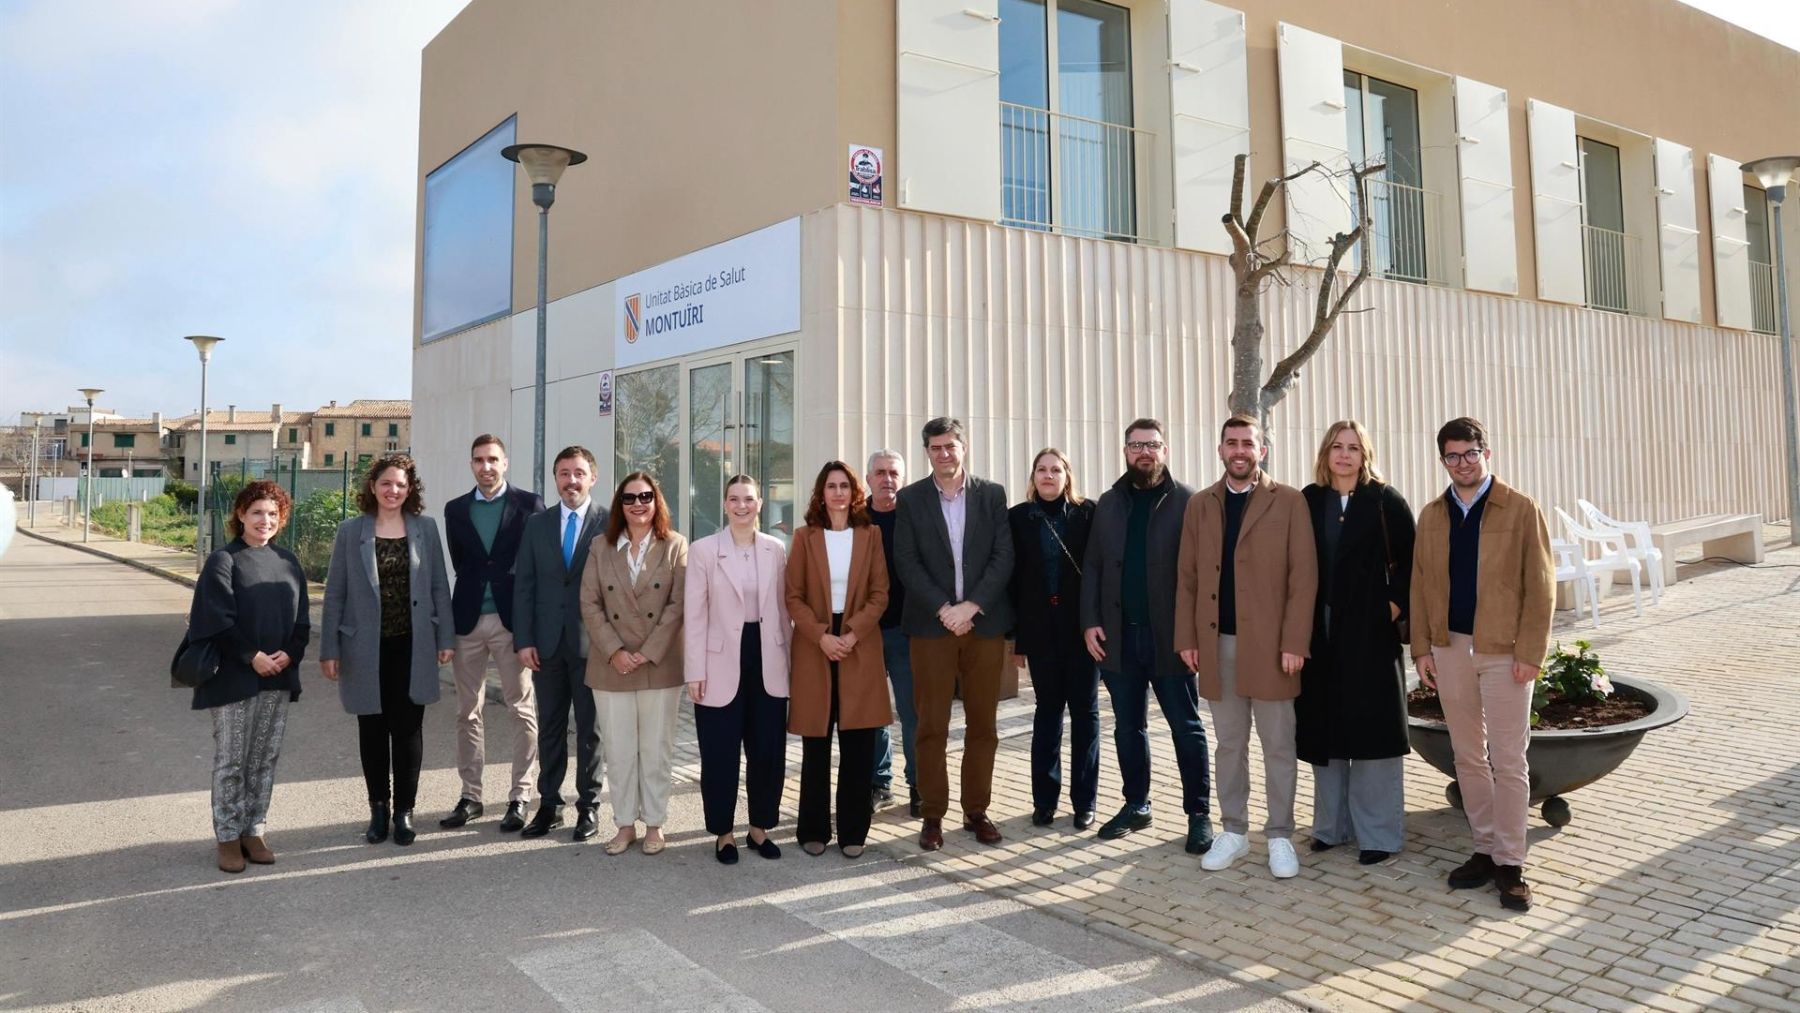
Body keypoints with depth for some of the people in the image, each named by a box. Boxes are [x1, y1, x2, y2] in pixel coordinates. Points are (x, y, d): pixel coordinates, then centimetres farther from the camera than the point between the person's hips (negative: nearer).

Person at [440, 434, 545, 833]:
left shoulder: (529, 503, 0)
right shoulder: (456, 509, 11)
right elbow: (459, 563, 15)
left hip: (512, 619, -3)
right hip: (468, 620, 4)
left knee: (522, 710, 0)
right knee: (467, 713, 8)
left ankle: (520, 797, 7)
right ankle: (470, 796, 18)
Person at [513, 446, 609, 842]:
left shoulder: (610, 523, -3)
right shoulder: (537, 524, 9)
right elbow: (524, 585, 6)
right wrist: (524, 640, -1)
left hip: (592, 643, -3)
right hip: (547, 643, 3)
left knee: (590, 729, 7)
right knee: (549, 728, 10)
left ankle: (589, 807, 16)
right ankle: (548, 806, 18)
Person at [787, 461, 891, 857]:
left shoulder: (871, 535, 7)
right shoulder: (805, 537, 5)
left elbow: (880, 594, 2)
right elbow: (793, 597, 0)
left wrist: (853, 633, -11)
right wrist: (821, 636, -13)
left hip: (860, 648, 1)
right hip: (814, 647, 0)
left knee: (858, 745, 1)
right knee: (815, 745, 4)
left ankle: (853, 830, 11)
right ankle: (813, 829, 14)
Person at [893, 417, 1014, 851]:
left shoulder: (992, 494, 7)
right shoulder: (911, 498, 5)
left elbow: (1003, 557, 0)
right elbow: (907, 562, -2)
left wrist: (971, 606, -11)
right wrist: (944, 610, -13)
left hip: (984, 622, 1)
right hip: (931, 624, -1)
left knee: (983, 725, 6)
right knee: (932, 726, 1)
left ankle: (976, 811, 17)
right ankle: (932, 814, 10)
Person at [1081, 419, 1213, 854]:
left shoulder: (1187, 502, -3)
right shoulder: (1109, 503, 10)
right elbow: (1093, 567, 10)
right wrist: (1090, 621, 1)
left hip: (1169, 636, -4)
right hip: (1118, 636, 4)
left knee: (1186, 727, 4)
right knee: (1128, 727, 13)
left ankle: (1199, 813, 13)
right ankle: (1136, 805, 26)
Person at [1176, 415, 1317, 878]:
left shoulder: (1289, 501, -1)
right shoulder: (1199, 504, 10)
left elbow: (1304, 576, -6)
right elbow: (1187, 576, 9)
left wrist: (1294, 642, -12)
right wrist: (1187, 638, 2)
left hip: (1270, 643, -3)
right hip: (1217, 643, 3)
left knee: (1278, 746, 6)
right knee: (1228, 745, 12)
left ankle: (1280, 836, 18)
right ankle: (1234, 832, 23)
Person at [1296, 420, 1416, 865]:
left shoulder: (1385, 501, -2)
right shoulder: (1308, 501, 7)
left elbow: (1409, 559, 0)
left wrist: (1395, 603, -9)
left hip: (1370, 631, -3)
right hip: (1320, 632, 3)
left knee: (1371, 727, 0)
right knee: (1325, 727, 8)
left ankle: (1378, 832, 10)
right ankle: (1332, 824, 20)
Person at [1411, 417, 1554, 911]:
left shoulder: (1521, 510, -4)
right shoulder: (1432, 516, 8)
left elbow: (1540, 586, -6)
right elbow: (1420, 584, 9)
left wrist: (1530, 653, -11)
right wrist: (1422, 648, 3)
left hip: (1504, 651, -4)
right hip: (1451, 649, 4)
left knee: (1508, 760, 0)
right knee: (1468, 757, 11)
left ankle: (1510, 864, 10)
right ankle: (1485, 850, 23)